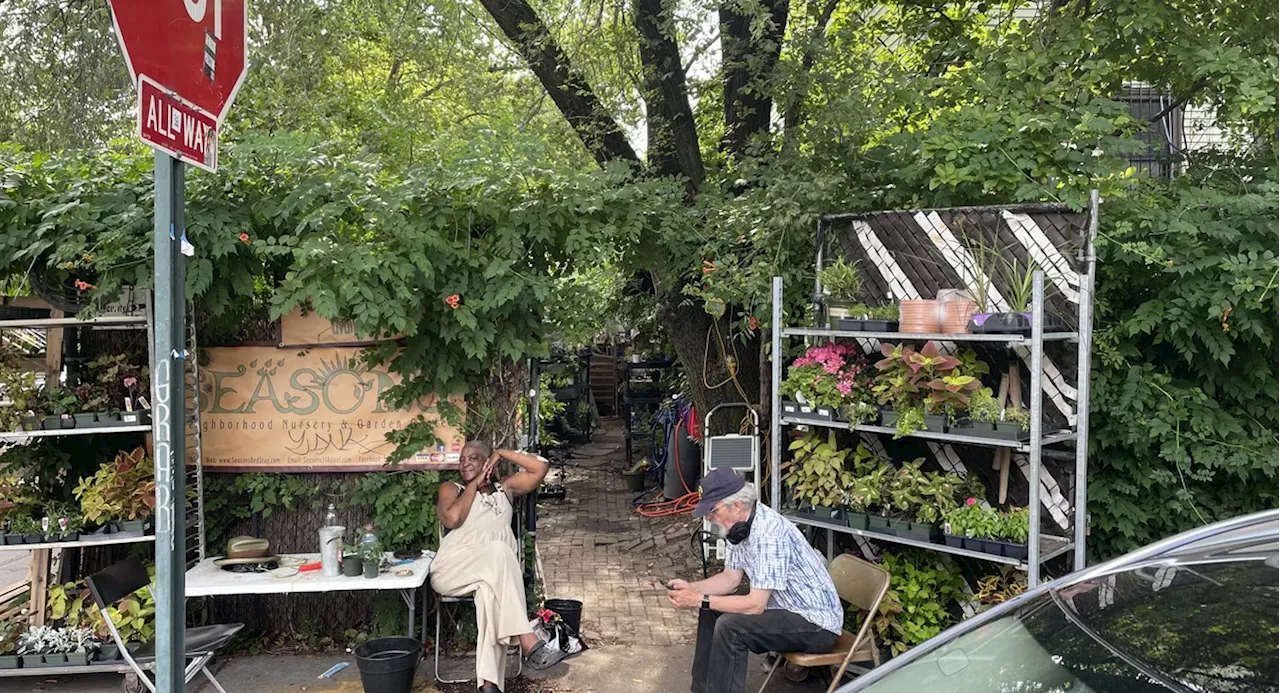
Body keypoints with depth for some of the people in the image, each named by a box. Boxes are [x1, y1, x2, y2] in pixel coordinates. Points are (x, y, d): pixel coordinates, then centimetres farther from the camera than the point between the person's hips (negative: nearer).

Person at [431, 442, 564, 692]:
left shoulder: (505, 489, 23)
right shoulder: (451, 489, 17)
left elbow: (540, 467, 11)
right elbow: (452, 519, -5)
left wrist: (501, 453, 13)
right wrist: (474, 484, 5)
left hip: (494, 572, 2)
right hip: (453, 570, -2)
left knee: (490, 590, -37)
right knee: (498, 550, -35)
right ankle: (527, 641, -42)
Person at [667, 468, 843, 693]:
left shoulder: (769, 532, -29)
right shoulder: (740, 525, 0)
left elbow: (756, 605, -29)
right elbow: (731, 578, 10)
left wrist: (701, 600, -23)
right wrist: (690, 588, -5)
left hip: (816, 623, -10)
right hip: (786, 607, 10)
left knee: (729, 627, -26)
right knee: (713, 611, 10)